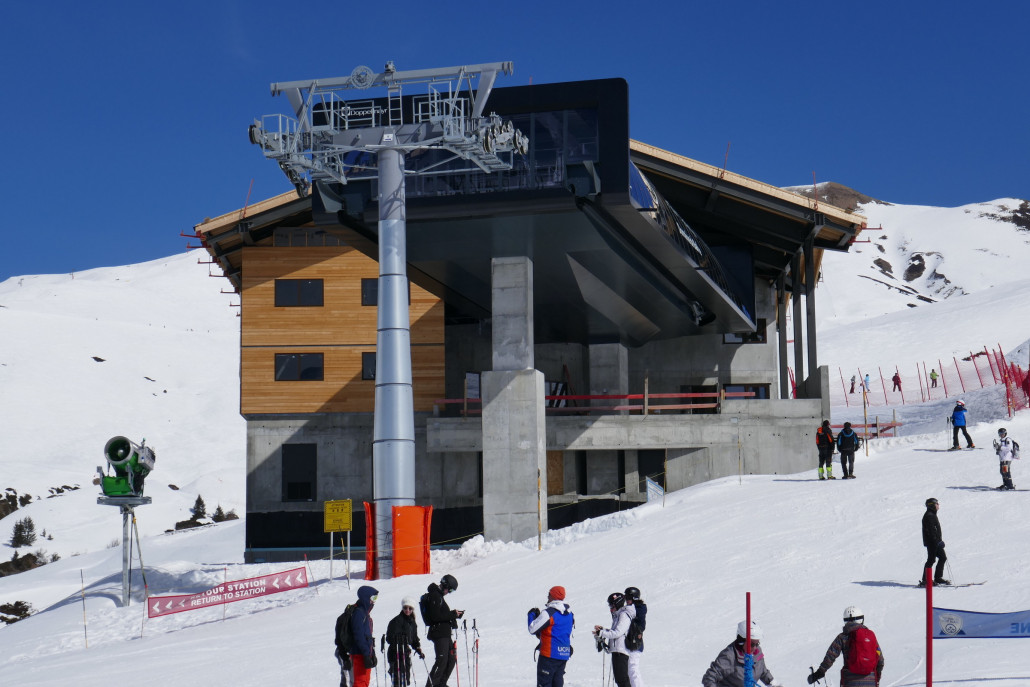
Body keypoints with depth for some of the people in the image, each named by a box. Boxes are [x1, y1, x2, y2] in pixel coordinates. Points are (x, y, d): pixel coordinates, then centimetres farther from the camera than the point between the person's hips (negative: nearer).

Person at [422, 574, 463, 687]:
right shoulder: (434, 596, -14)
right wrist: (453, 614, -15)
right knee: (442, 660, -12)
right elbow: (436, 616, -21)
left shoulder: (438, 595, 18)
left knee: (451, 659, 12)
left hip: (445, 634, 10)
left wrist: (456, 614, 8)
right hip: (439, 634, -10)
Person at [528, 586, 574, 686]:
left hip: (549, 655, -7)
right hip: (564, 656, 8)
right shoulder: (569, 613, 9)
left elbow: (532, 629, -13)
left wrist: (531, 615, 5)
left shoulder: (549, 613, -15)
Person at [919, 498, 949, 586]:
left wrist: (940, 540, 23)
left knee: (943, 557, 10)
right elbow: (931, 531, -22)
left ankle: (938, 578, 16)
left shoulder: (933, 515, 18)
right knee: (931, 559, -8)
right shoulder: (929, 516, -15)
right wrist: (937, 541, -24)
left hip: (936, 542, 10)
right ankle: (925, 580, -3)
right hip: (931, 542, -10)